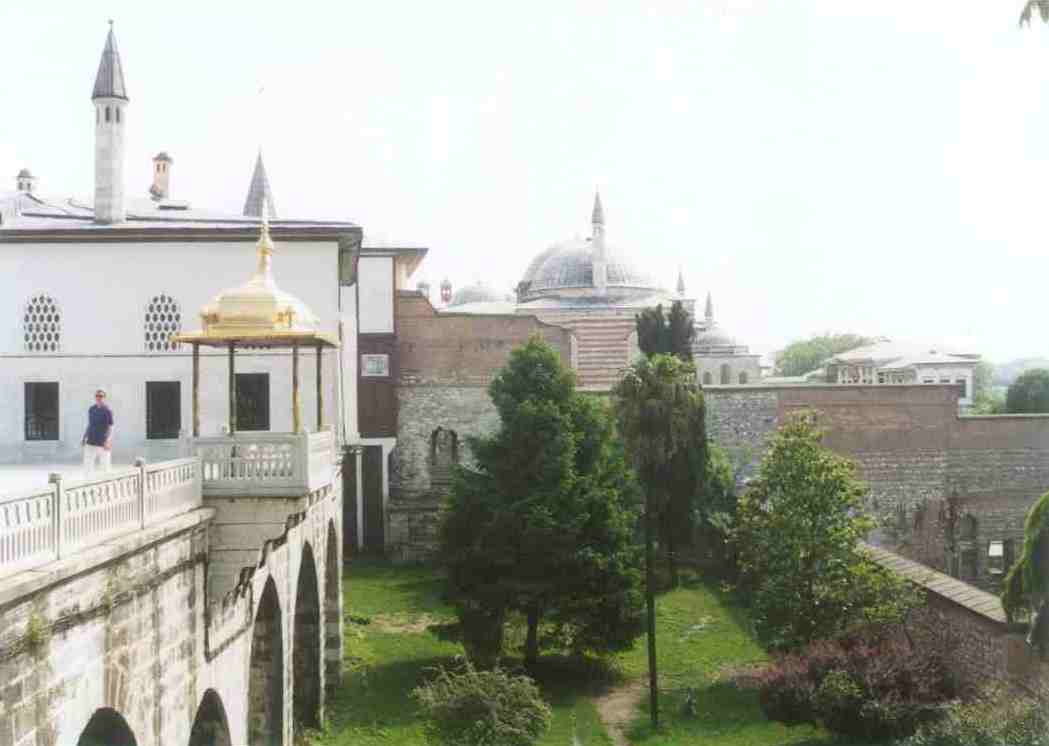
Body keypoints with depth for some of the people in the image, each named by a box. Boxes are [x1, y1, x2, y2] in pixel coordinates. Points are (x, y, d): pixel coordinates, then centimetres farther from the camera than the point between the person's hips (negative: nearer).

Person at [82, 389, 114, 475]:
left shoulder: (107, 410, -7)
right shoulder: (91, 409, 9)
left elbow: (110, 427, -9)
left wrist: (108, 440, -21)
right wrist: (84, 438, 17)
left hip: (102, 444, -5)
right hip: (90, 443, 5)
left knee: (105, 466, 0)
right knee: (87, 464, 4)